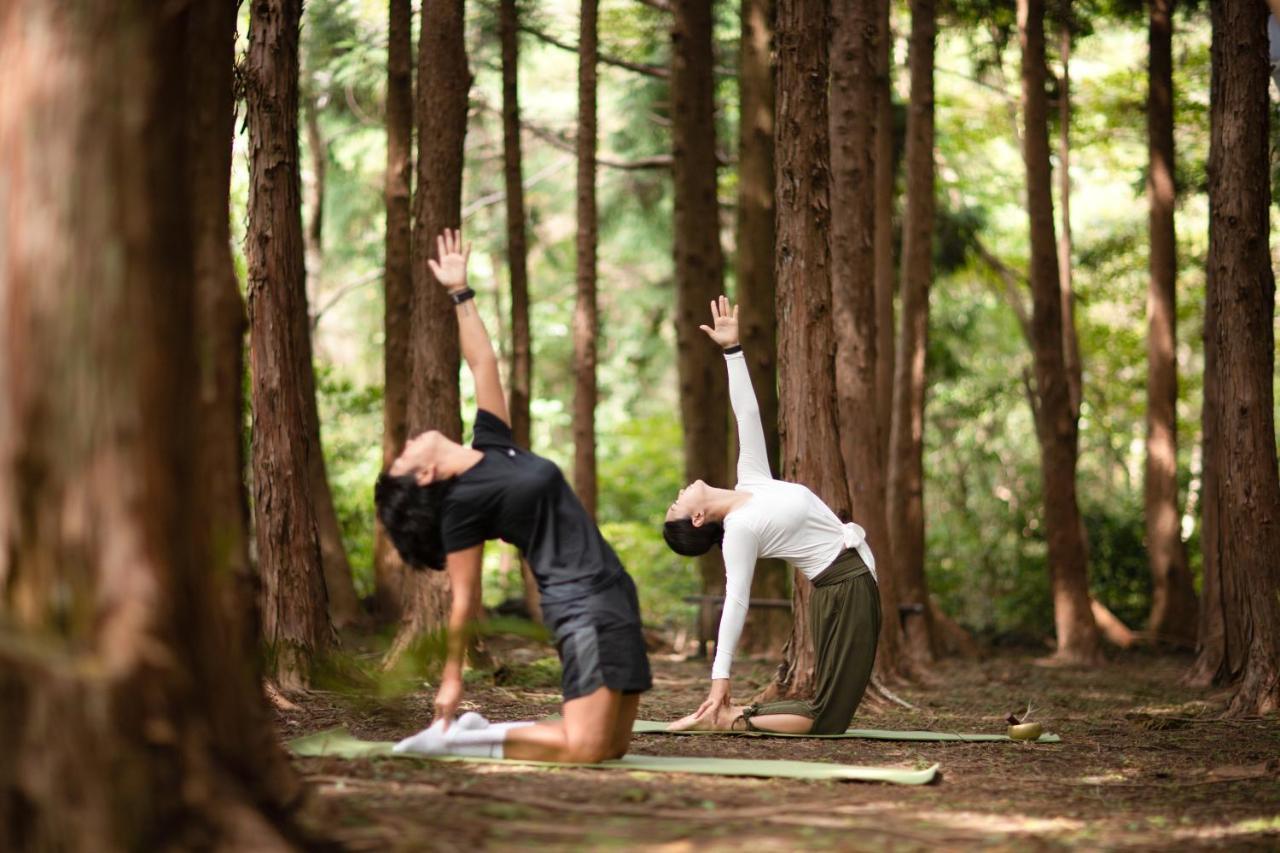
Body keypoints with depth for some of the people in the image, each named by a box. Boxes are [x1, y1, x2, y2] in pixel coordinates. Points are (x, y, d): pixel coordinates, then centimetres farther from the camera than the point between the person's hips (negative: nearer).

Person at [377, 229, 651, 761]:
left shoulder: (489, 442, 14)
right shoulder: (460, 506, -7)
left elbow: (484, 364, 21)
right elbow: (464, 600, -4)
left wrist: (460, 292, 20)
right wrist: (452, 675, -3)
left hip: (611, 592, 8)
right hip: (579, 601, -8)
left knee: (614, 744, 6)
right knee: (584, 749, -19)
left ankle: (475, 730, 13)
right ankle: (451, 738, -5)